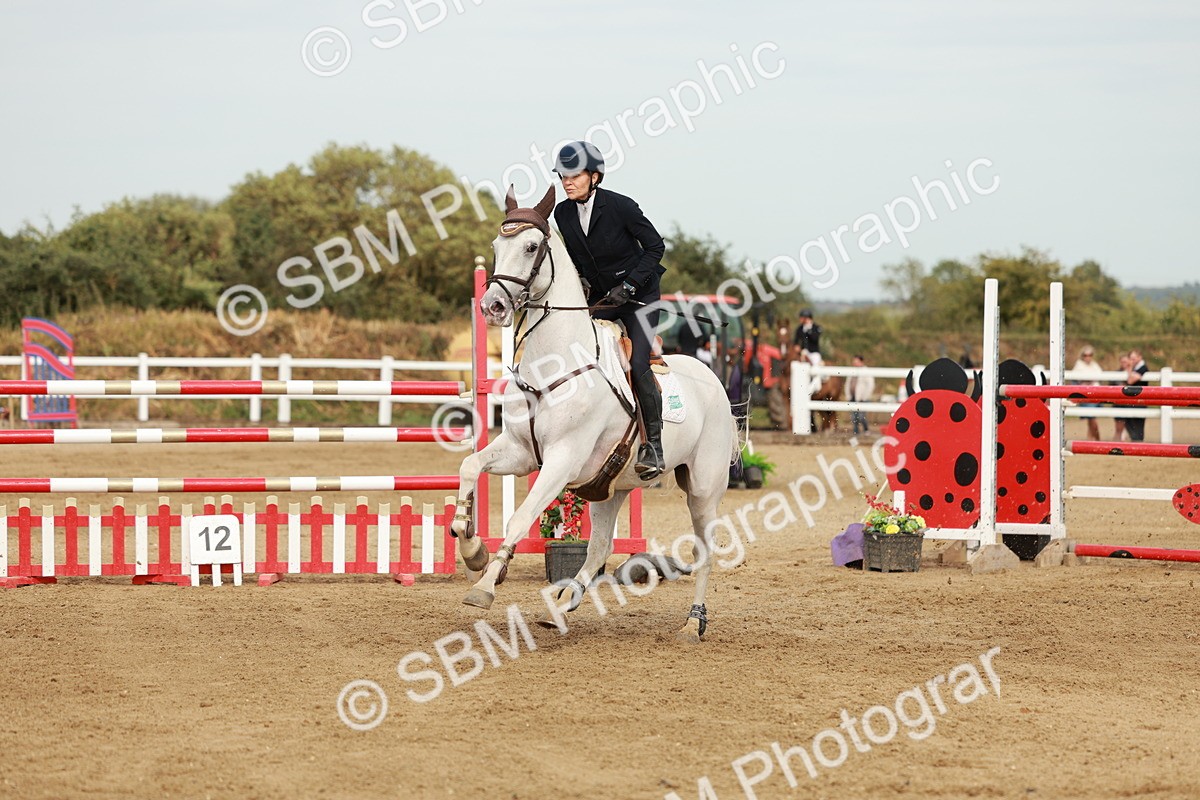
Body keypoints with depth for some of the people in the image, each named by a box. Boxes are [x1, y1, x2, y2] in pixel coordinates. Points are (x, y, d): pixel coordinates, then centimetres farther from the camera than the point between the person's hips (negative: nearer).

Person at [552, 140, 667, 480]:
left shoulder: (620, 206, -18)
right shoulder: (563, 214, -2)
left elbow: (655, 246, -10)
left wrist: (628, 286, -18)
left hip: (638, 295, -6)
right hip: (600, 298, 6)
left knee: (637, 365, -19)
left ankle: (654, 445, -11)